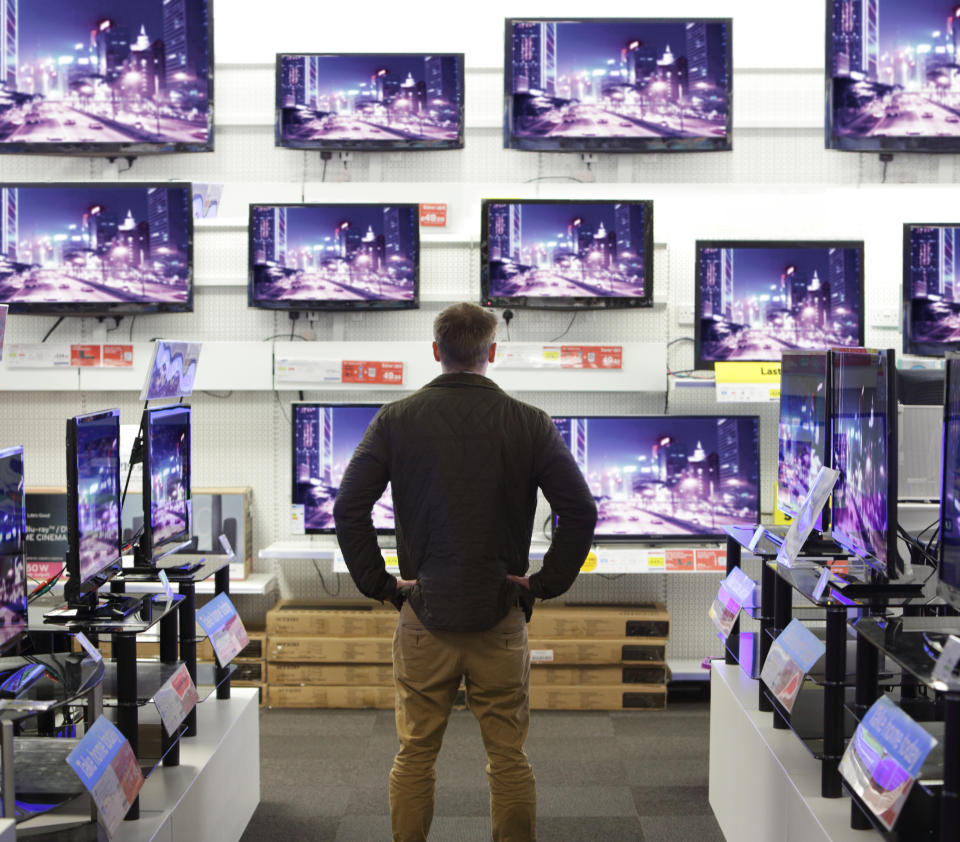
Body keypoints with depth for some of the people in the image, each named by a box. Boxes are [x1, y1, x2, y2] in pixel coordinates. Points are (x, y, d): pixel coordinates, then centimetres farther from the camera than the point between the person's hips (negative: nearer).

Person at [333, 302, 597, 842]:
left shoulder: (396, 420, -2)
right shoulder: (529, 423, -2)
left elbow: (349, 508, -7)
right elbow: (581, 510, -7)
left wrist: (380, 583, 0)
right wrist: (547, 583, 1)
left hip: (424, 614, 0)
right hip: (502, 616, 0)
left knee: (415, 754, 11)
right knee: (509, 758, 9)